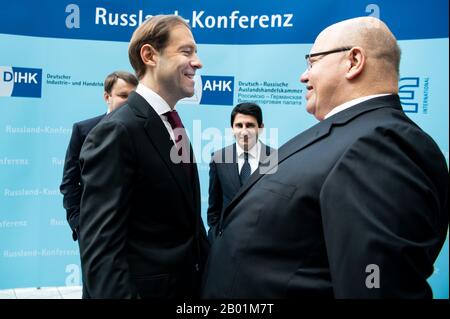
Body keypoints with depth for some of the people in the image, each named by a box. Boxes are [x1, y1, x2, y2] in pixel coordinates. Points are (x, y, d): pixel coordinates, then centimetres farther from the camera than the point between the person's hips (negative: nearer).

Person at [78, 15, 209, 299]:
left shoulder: (172, 126, 8)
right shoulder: (117, 132, -20)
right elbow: (101, 247, -24)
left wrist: (207, 269, 13)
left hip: (190, 282, 8)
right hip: (149, 286, -8)